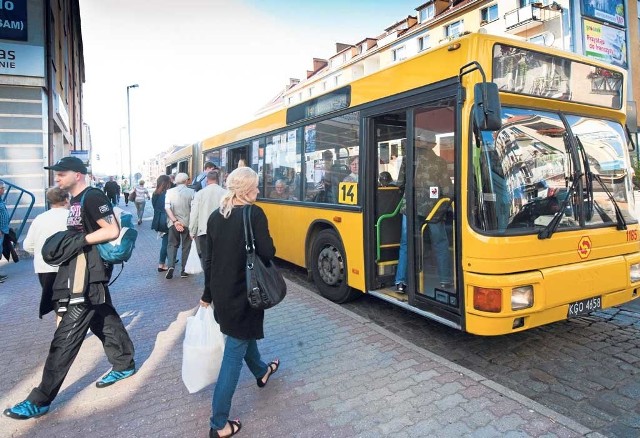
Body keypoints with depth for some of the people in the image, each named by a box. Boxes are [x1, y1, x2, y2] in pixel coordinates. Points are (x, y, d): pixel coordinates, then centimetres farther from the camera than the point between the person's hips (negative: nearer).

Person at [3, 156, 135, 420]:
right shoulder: (76, 200, 16)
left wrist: (80, 241, -19)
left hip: (87, 273, -10)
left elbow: (112, 231, -20)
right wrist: (63, 242, 10)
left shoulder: (93, 197, -14)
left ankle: (41, 400, 4)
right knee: (104, 319, 19)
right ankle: (124, 365, 33)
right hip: (80, 271, 10)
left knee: (67, 335, -5)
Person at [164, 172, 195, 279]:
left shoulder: (170, 191, 1)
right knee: (186, 246, 10)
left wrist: (175, 221, -12)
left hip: (173, 223, 1)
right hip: (187, 222, -1)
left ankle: (171, 265, -7)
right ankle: (184, 270, 13)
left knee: (172, 244, 13)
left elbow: (167, 207, -9)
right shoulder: (191, 192, -5)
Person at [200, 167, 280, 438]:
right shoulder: (254, 214, -17)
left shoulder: (215, 216, 2)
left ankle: (261, 372, 56)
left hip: (221, 291, 7)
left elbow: (209, 259, 7)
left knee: (243, 334, 29)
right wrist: (263, 247, 3)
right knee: (235, 352, 4)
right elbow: (267, 253, -21)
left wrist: (208, 294, 16)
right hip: (244, 292, -7)